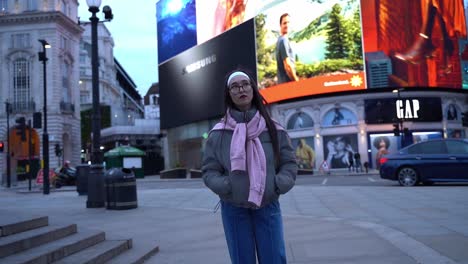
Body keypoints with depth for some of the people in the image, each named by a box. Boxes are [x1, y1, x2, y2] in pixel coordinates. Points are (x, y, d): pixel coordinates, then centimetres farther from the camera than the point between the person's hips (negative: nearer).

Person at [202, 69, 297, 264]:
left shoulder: (273, 129, 1)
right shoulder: (218, 133, -3)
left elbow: (289, 164, 5)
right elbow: (209, 171, 0)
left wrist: (278, 185, -12)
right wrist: (227, 187, -17)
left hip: (268, 207, 1)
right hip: (233, 209, -1)